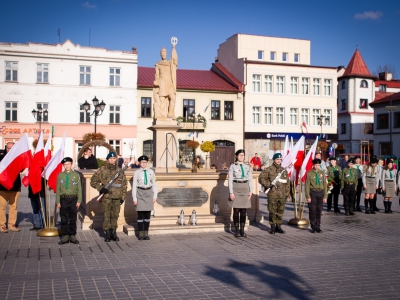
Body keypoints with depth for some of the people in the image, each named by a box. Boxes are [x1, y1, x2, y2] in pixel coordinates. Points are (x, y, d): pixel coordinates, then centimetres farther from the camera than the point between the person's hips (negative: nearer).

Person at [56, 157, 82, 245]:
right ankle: (65, 236, 11)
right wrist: (58, 201, 1)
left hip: (73, 199, 0)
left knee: (73, 219, 5)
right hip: (63, 199, 0)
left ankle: (72, 236, 13)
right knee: (64, 219, 3)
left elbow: (79, 189, 4)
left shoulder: (76, 175, 4)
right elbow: (58, 189, 5)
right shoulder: (60, 175, 5)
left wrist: (79, 201, -2)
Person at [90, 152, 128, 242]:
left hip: (117, 198, 2)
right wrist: (101, 188, -10)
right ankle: (107, 234, 8)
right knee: (106, 216, -1)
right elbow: (93, 181, 4)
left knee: (115, 216, 7)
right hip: (106, 197, -2)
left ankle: (114, 233, 17)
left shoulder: (120, 171, 9)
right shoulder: (102, 170, 0)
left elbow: (124, 185, 14)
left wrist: (123, 197, 9)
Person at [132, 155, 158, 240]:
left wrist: (155, 196, 3)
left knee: (147, 214, 4)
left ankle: (146, 233, 12)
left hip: (149, 193, 2)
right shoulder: (137, 173, 0)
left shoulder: (151, 172, 6)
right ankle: (140, 234, 8)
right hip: (140, 193, -2)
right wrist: (134, 198, -4)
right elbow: (134, 186, 0)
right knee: (140, 214, 1)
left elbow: (154, 184, 8)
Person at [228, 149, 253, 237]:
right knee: (236, 210, 0)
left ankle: (242, 230, 10)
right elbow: (230, 180, -3)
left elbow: (250, 180, 9)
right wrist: (231, 192, -11)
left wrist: (250, 191, -1)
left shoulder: (247, 167, 10)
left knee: (244, 211, 4)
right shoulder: (232, 166, 1)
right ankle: (236, 231, 7)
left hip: (245, 189, 3)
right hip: (236, 188, -3)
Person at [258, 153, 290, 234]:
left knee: (280, 211, 8)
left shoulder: (284, 170, 14)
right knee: (272, 211, 1)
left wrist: (287, 193, 12)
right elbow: (261, 178, -2)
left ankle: (278, 226, 19)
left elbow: (287, 183, 18)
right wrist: (268, 184, -12)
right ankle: (273, 227, 11)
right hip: (272, 195, -4)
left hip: (282, 195, 4)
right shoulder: (269, 170, -1)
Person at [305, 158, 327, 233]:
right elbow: (307, 186, -4)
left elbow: (325, 185, 7)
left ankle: (318, 227, 14)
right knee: (312, 210, 1)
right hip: (312, 193, -3)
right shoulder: (309, 173, -3)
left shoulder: (322, 173, 6)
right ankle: (313, 227, 12)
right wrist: (308, 197, -9)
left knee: (319, 211, 5)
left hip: (320, 193, 3)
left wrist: (325, 196, 2)